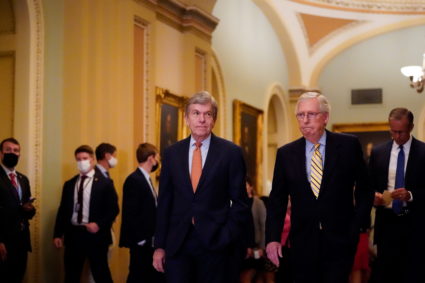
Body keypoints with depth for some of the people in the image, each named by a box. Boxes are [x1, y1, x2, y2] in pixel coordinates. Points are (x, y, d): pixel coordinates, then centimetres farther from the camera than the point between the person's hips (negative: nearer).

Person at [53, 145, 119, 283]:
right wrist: (58, 234, 5)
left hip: (95, 234, -4)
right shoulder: (69, 184, 13)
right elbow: (62, 210, 12)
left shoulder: (105, 183, 0)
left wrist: (99, 224, -16)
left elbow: (113, 209, -3)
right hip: (73, 234, 4)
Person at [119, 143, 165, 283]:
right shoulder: (134, 180, -15)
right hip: (141, 243, -9)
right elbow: (130, 214, -20)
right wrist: (140, 239, -19)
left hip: (150, 241, 9)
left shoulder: (146, 179, 14)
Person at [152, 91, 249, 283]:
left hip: (215, 243, -2)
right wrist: (159, 245, 4)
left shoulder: (231, 152, -1)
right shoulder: (171, 153, 7)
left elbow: (240, 202, 1)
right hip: (177, 243, 2)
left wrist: (227, 237, -9)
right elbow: (164, 202, 8)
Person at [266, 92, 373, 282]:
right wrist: (272, 238, -5)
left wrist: (357, 225, -2)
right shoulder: (286, 153, 3)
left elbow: (365, 189, 5)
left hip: (339, 240, -2)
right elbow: (277, 199, 5)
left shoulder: (349, 145, -2)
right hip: (302, 243, 2)